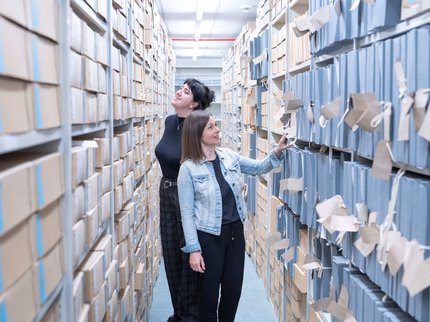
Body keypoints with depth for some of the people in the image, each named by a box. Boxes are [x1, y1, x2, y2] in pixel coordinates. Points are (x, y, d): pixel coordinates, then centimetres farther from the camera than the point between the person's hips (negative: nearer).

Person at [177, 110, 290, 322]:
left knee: (234, 289, 15)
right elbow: (187, 213, -13)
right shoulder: (188, 169, -14)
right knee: (210, 292, 9)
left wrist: (277, 152, -8)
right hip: (209, 236, -5)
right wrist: (193, 249, -15)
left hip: (235, 231, 5)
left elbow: (259, 168, 10)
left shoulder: (229, 156, 0)